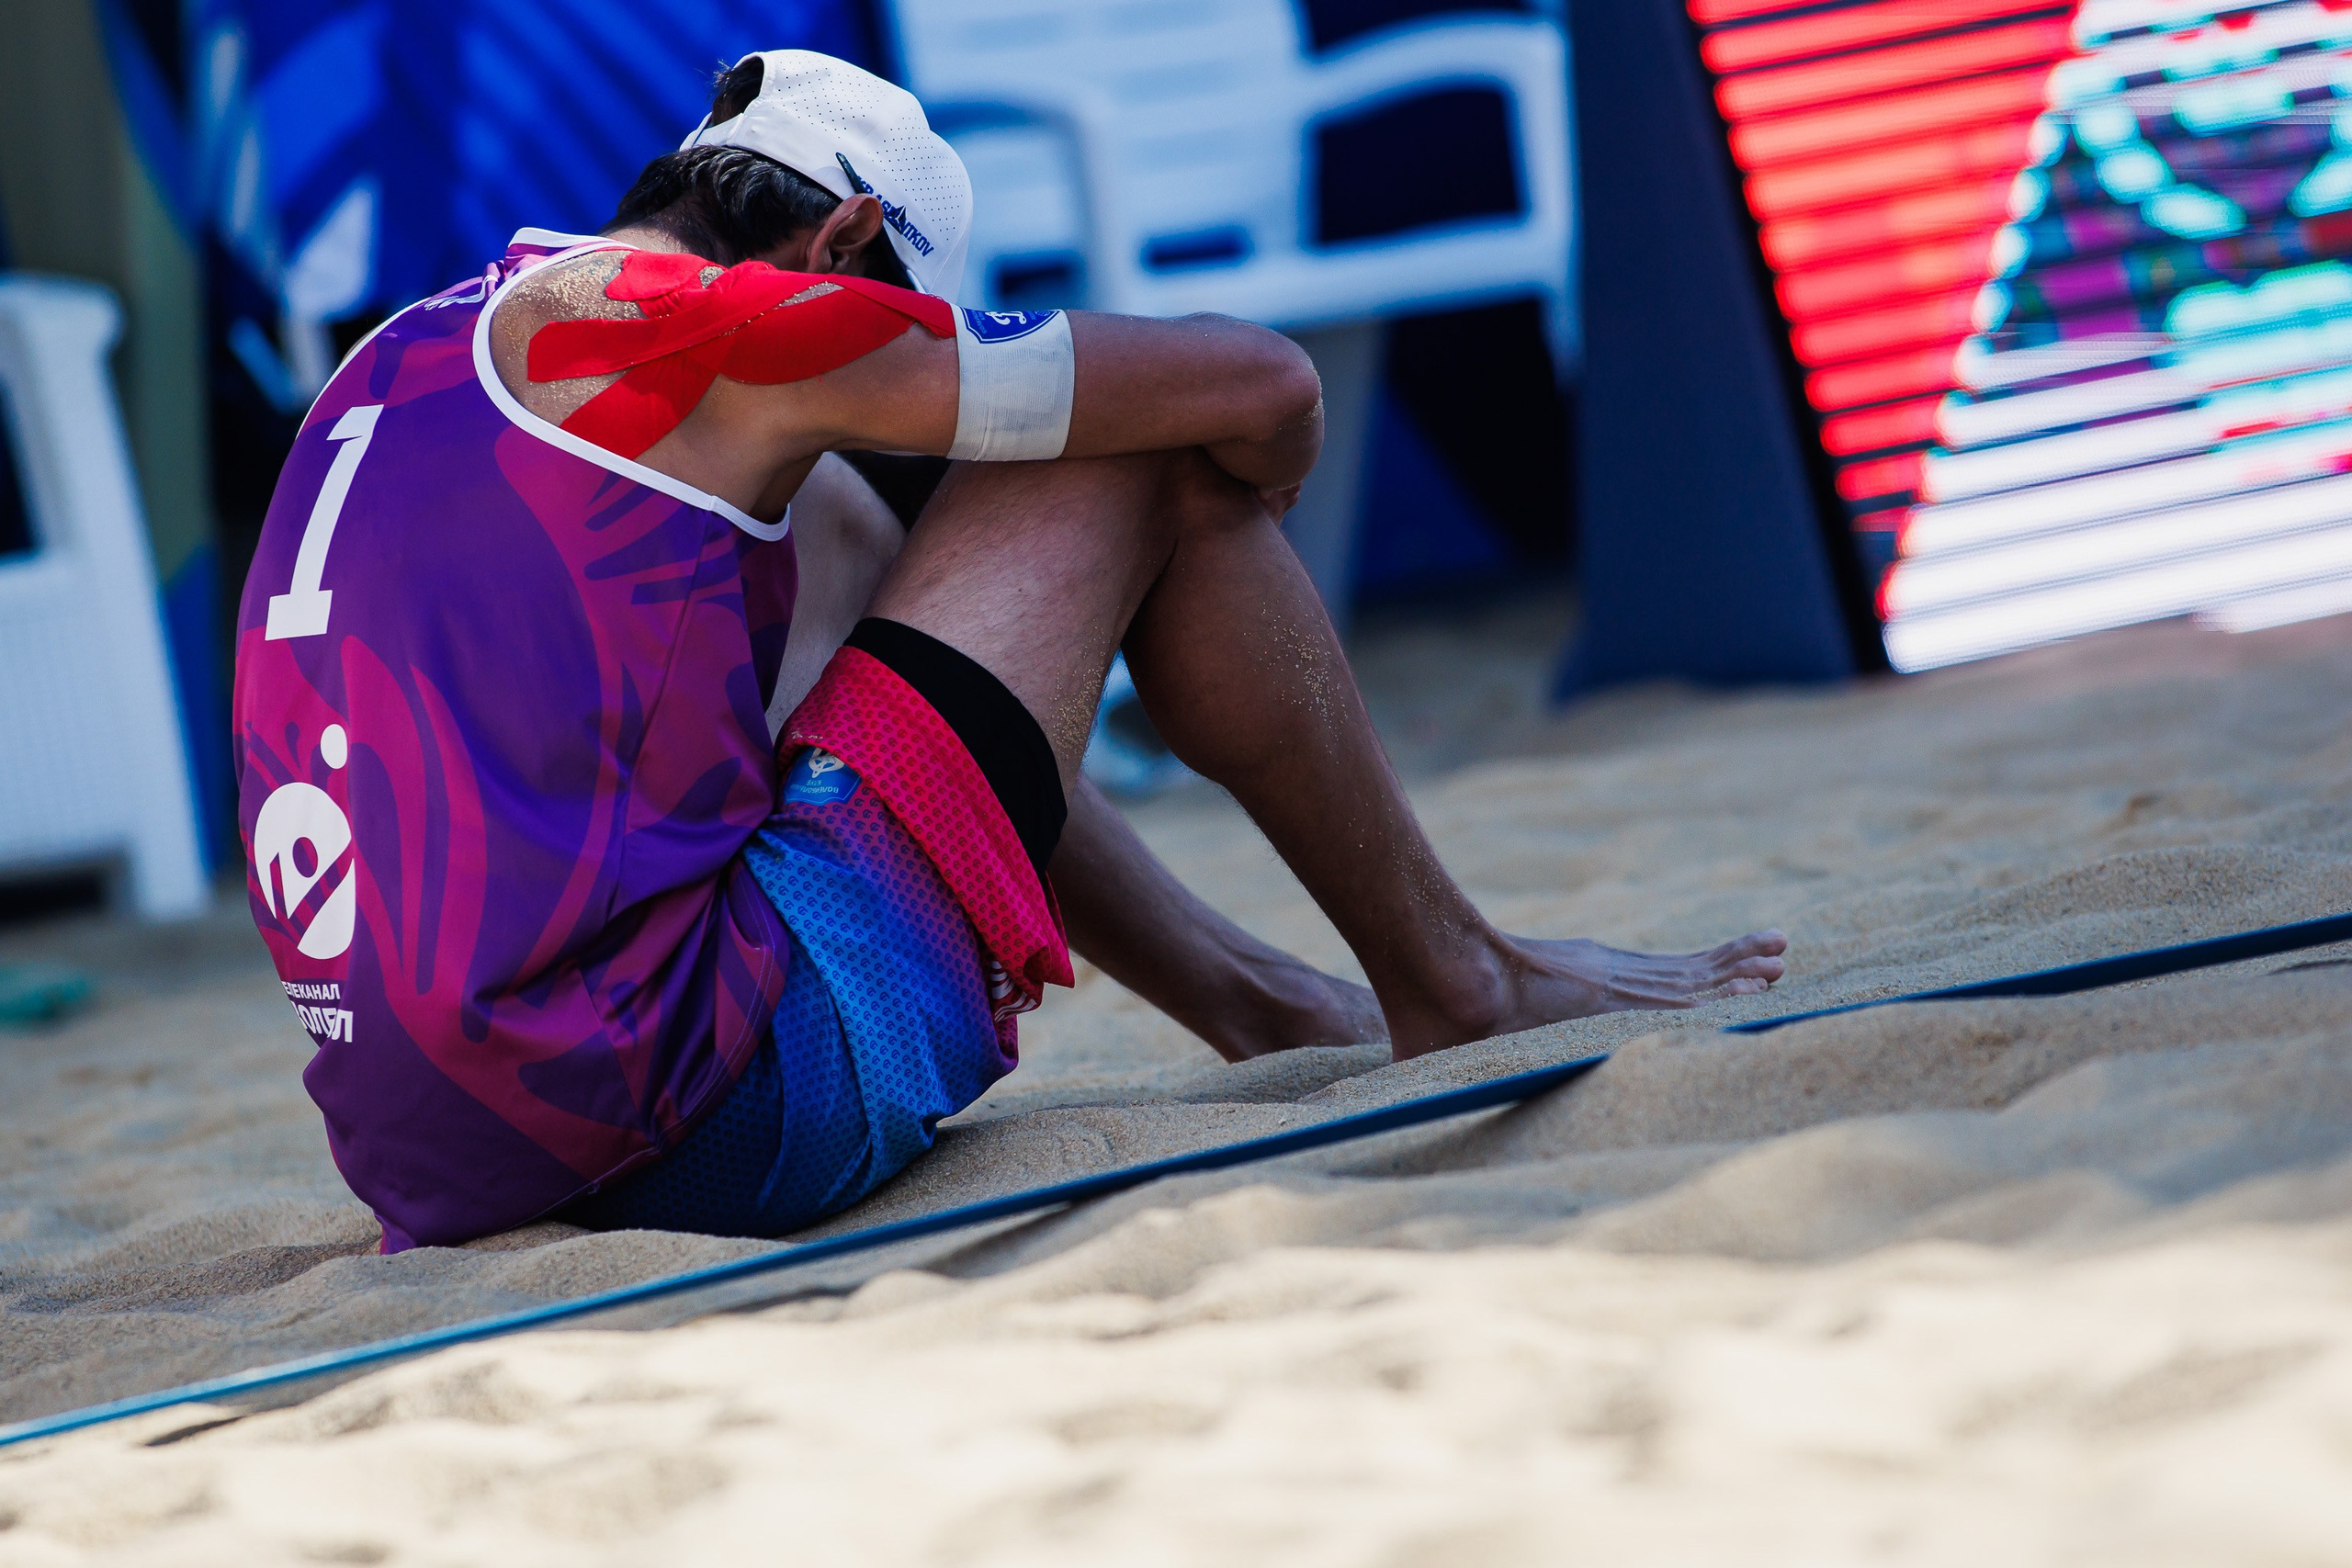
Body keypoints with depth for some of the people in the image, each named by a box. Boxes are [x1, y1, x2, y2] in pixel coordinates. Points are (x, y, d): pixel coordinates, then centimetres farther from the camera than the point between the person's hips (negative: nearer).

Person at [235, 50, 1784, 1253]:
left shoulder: (407, 358, 20)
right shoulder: (670, 317, -3)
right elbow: (1263, 390, 3)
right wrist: (1224, 545, 26)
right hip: (733, 1105, -9)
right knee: (1151, 457, 6)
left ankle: (1259, 1001, 33)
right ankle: (1454, 985, 21)